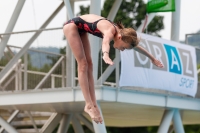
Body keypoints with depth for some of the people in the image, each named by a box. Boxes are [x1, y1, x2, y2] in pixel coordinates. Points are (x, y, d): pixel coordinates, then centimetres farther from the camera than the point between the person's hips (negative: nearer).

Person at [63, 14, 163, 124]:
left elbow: (137, 47, 10)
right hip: (72, 26, -8)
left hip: (81, 29, 8)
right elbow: (105, 42, -58)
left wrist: (153, 58, 20)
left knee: (89, 64, 4)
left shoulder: (121, 32, -8)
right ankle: (89, 105, -11)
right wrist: (105, 55, -78)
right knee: (83, 65, -11)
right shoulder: (110, 30, -33)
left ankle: (93, 103, 4)